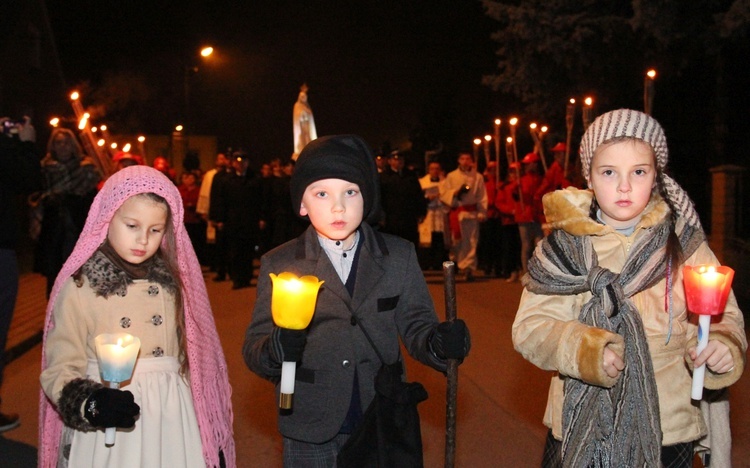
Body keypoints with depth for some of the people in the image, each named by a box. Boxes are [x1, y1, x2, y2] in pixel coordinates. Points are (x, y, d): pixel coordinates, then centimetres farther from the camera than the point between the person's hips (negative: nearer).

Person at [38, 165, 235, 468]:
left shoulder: (174, 282, 4)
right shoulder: (79, 287, -7)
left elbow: (194, 360, 7)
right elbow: (60, 368, -10)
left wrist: (212, 434, 9)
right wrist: (91, 404, -28)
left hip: (173, 422, 3)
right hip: (105, 432, -2)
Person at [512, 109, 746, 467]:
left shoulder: (684, 244, -2)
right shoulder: (563, 244, -4)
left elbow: (720, 317, 0)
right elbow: (530, 326, -7)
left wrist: (721, 346, -22)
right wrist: (580, 348, -25)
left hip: (666, 427, 1)